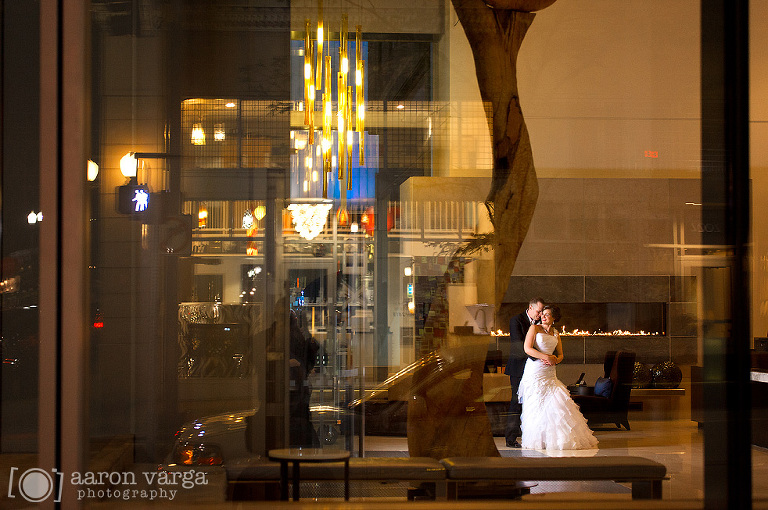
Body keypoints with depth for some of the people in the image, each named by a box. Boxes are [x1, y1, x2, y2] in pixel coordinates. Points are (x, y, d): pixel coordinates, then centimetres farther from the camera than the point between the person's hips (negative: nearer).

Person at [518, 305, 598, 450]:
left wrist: (555, 360, -7)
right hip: (535, 371, -5)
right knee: (537, 404, -7)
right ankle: (538, 439, -4)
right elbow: (527, 348, -10)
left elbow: (560, 354, 17)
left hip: (549, 372, 5)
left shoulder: (556, 333, 17)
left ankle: (563, 438, 3)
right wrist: (546, 357, -16)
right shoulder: (534, 328, 1)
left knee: (557, 403, -1)